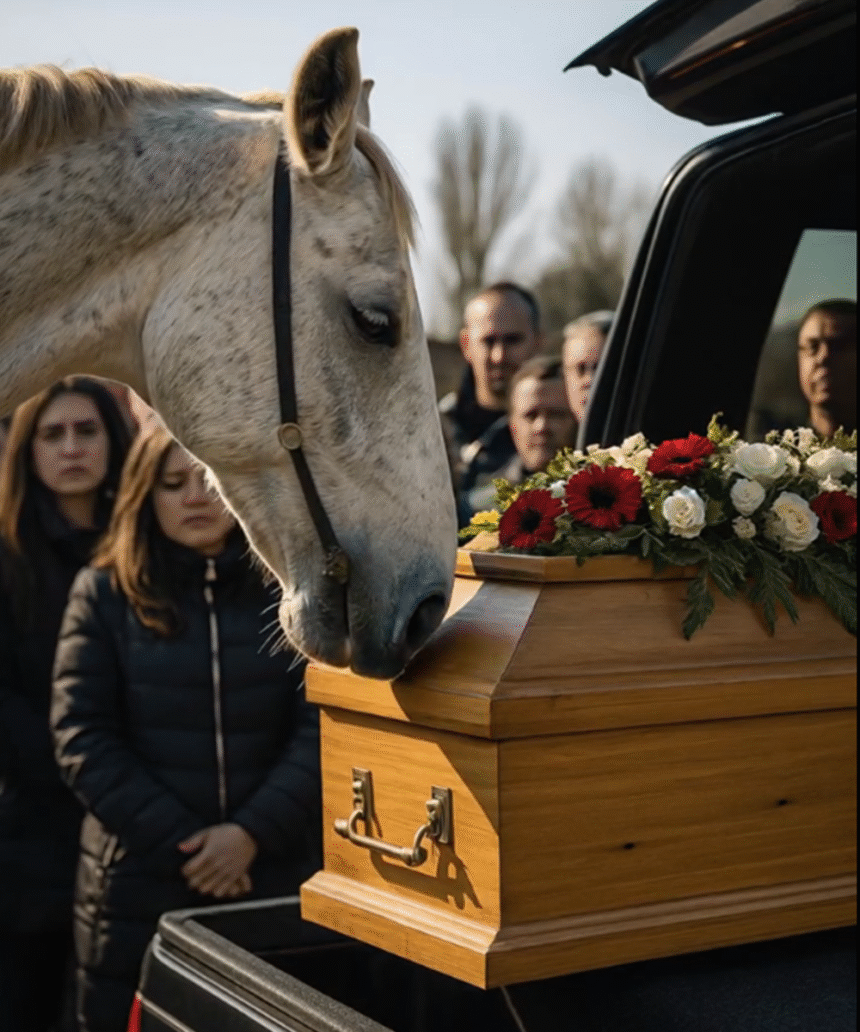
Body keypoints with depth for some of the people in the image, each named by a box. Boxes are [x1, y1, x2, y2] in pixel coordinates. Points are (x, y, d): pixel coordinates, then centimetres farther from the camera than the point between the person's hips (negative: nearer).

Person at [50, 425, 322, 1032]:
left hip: (275, 875, 1)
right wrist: (181, 845, -12)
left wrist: (253, 832, -15)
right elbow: (84, 739, -4)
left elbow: (320, 726, -2)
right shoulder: (104, 594, 3)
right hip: (140, 883, 0)